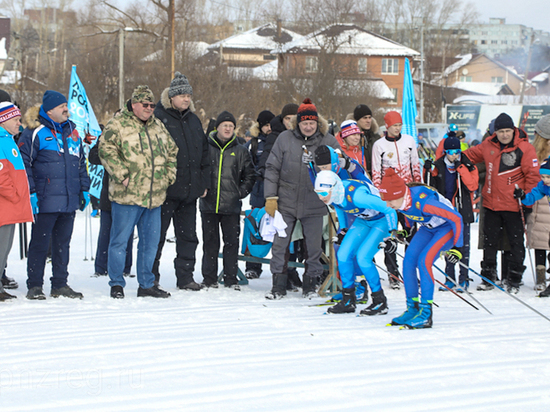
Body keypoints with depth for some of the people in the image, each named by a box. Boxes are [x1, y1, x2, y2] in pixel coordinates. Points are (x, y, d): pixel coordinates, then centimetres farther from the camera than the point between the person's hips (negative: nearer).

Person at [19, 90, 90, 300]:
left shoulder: (71, 131, 15)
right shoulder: (35, 133, -6)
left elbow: (81, 162, 22)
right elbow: (24, 163, -6)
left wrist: (84, 189, 17)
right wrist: (30, 192, -12)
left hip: (69, 200, 6)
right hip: (46, 201, -6)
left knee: (63, 243, 11)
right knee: (39, 243, -1)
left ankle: (60, 284, 18)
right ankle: (34, 286, 6)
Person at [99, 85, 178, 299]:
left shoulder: (158, 126, 16)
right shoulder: (117, 125, -5)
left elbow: (171, 151, 25)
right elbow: (106, 150, -14)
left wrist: (168, 176, 14)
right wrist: (121, 175, -19)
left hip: (154, 197, 6)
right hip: (127, 196, -6)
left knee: (150, 241, 11)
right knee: (120, 240, -1)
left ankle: (146, 284, 20)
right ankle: (116, 283, 9)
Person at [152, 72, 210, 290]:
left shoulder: (194, 121, 15)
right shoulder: (158, 118, -6)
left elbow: (204, 153, 21)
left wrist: (204, 182, 15)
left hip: (190, 190, 6)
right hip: (165, 189, -6)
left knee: (188, 236, 8)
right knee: (157, 235, 0)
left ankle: (185, 277, 15)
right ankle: (151, 278, 9)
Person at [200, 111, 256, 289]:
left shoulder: (240, 151, 9)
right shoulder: (206, 147, 4)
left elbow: (250, 175, 16)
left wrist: (242, 192, 5)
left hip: (232, 206, 1)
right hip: (209, 204, -1)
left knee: (232, 241, 0)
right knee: (210, 242, 3)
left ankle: (231, 278, 7)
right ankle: (209, 278, 11)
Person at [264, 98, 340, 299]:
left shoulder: (328, 141, 0)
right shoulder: (285, 139, -2)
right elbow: (272, 168, 2)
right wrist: (270, 197, -4)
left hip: (314, 205, 0)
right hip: (286, 203, 0)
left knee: (313, 247, 4)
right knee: (280, 244, 1)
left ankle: (310, 285, 19)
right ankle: (278, 285, 10)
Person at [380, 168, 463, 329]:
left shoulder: (423, 201, -38)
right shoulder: (401, 200, -16)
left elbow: (456, 218, -30)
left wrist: (456, 248, -25)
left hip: (448, 227, -8)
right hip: (428, 227, 8)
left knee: (424, 260, -23)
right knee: (409, 260, -7)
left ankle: (426, 314, -19)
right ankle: (413, 308, 4)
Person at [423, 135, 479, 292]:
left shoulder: (468, 167, -2)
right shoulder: (439, 166, 6)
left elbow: (473, 186, -16)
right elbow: (431, 187, 12)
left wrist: (461, 169, -22)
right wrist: (428, 171, -4)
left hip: (462, 211, -3)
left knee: (463, 245, -2)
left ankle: (463, 279, 5)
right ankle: (450, 279, 14)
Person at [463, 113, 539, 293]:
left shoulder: (524, 148, -10)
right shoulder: (488, 146, 4)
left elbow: (532, 175, -7)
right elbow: (471, 155, 22)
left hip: (514, 205, -4)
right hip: (491, 203, 4)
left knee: (516, 243, 2)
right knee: (489, 241, 10)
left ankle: (514, 280, 10)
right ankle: (488, 278, 20)